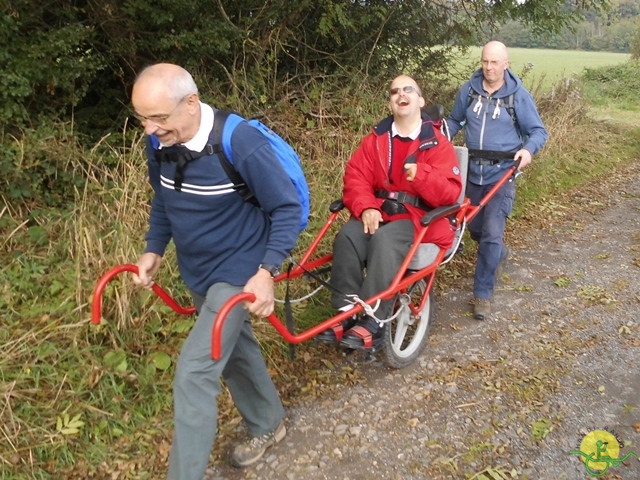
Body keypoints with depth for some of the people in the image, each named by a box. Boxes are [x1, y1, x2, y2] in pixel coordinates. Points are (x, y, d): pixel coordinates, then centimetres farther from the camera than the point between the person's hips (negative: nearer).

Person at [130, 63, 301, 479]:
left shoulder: (242, 144, -27)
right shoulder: (160, 143, -7)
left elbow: (288, 209, -19)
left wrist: (267, 271, -26)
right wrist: (154, 250, 4)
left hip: (239, 271, -7)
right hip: (197, 272, 7)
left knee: (194, 372, -10)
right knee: (234, 349, 22)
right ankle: (268, 425, 46)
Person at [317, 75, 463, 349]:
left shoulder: (438, 144, -2)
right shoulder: (376, 139, 10)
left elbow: (451, 193, -11)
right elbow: (356, 176, 0)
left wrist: (421, 175, -30)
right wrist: (366, 207, -19)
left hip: (419, 215, -3)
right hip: (379, 211, 4)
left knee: (385, 240, -34)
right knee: (348, 235, -26)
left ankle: (373, 321, -29)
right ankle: (347, 312, -19)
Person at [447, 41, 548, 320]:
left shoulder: (518, 95, -5)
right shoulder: (468, 90, 2)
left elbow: (538, 131, 1)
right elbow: (455, 121, 16)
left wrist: (528, 149, -20)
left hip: (502, 174, -4)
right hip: (472, 172, 4)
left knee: (492, 234, -12)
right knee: (475, 228, 16)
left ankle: (483, 294, 0)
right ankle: (500, 254, 50)